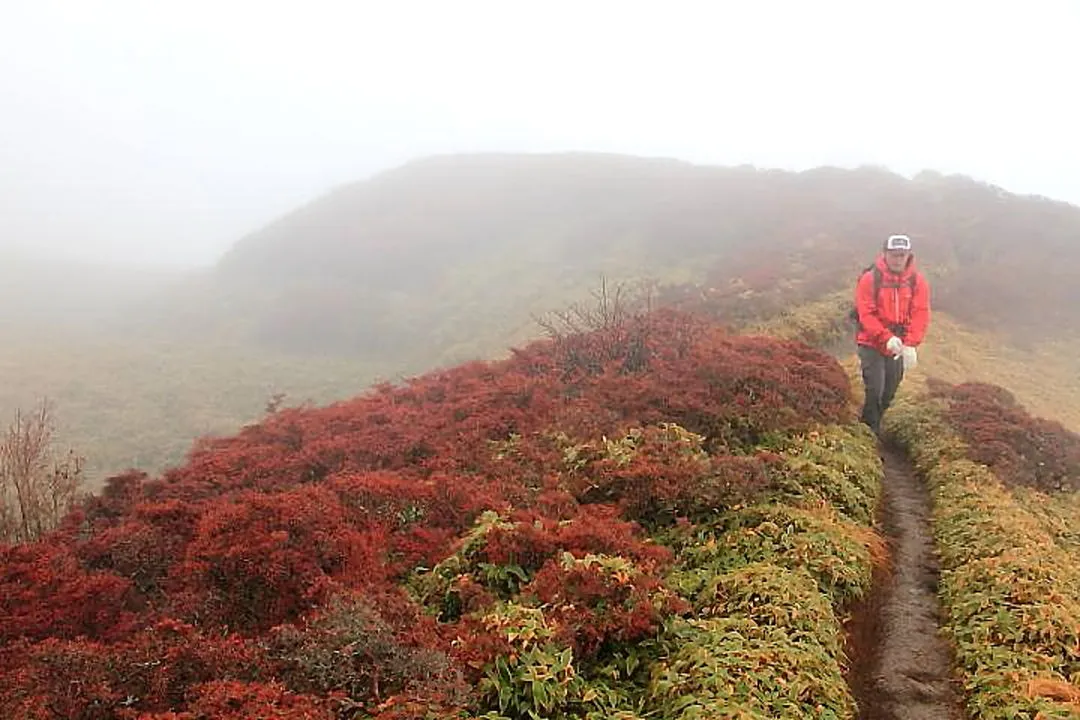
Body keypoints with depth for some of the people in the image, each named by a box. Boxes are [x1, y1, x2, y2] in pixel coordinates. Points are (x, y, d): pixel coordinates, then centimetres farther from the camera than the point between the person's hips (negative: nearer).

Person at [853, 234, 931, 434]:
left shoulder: (917, 281, -2)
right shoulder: (870, 279, -11)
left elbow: (921, 315, -7)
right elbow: (866, 314, -16)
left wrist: (911, 344, -20)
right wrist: (887, 338, -27)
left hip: (899, 348, 4)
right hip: (872, 345, -4)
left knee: (888, 394, 13)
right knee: (875, 390, -12)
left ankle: (874, 425, 33)